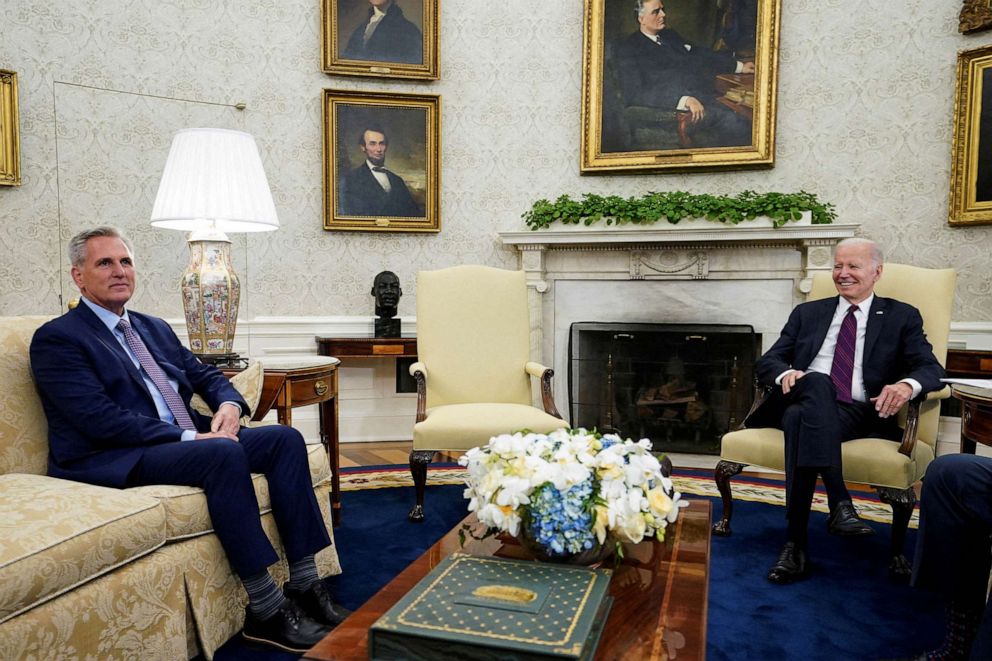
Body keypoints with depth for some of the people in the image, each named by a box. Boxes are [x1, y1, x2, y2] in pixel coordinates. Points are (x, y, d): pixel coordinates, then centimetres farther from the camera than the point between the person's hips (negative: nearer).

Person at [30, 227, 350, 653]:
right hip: (113, 459, -8)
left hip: (184, 439, 8)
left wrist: (229, 405, -5)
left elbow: (205, 375, 19)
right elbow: (101, 419, -15)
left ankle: (304, 585, -13)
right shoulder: (56, 339, -3)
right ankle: (265, 610, -26)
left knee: (285, 438, -12)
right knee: (225, 453, -34)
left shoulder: (155, 328, 21)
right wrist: (189, 437, -21)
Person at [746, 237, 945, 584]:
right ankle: (839, 503, -43)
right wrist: (786, 373, -11)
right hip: (803, 401, 2)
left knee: (800, 417, -37)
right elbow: (766, 361, 15)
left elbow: (930, 368, 4)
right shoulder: (807, 313, 24)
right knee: (816, 382, -36)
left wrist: (907, 384, -22)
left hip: (860, 413, -2)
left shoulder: (902, 317, 19)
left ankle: (795, 545, -38)